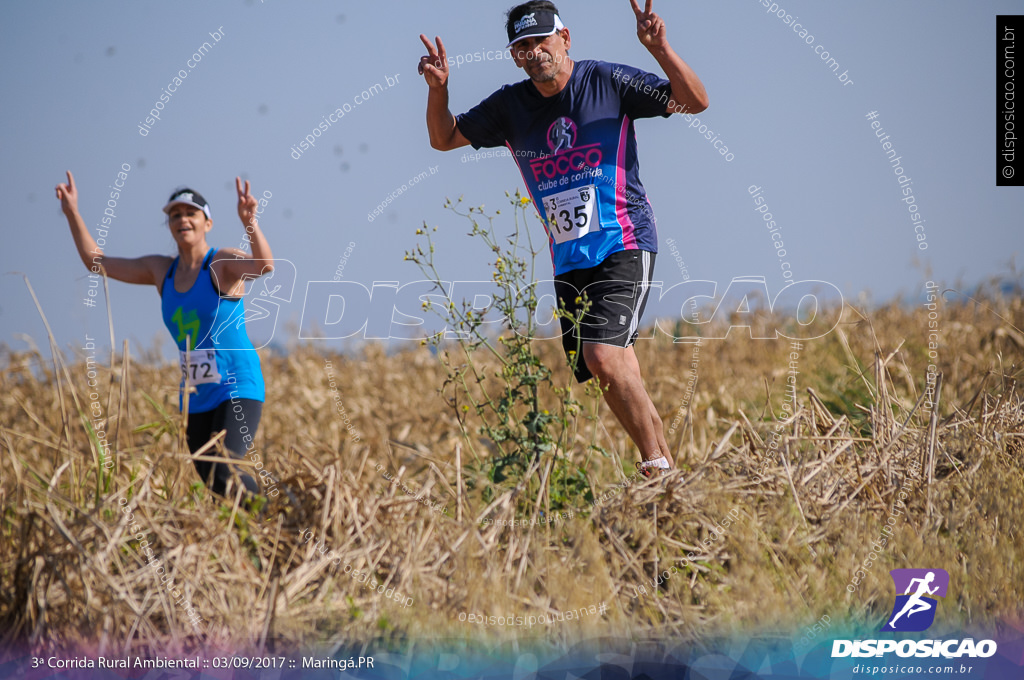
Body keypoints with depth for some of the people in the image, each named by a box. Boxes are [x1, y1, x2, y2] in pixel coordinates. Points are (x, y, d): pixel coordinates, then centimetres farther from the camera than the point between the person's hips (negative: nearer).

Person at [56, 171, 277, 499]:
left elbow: (265, 265, -31)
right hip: (196, 397, 7)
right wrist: (72, 213, 5)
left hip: (238, 388, -7)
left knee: (226, 477, -24)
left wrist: (250, 221, -47)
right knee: (214, 485, 7)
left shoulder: (224, 262, -9)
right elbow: (95, 261, 14)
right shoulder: (162, 269, 8)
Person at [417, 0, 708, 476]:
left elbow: (695, 101, -6)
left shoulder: (607, 82, -3)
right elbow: (443, 139, 18)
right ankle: (659, 467, 17)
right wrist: (437, 89, -1)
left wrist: (659, 49, -22)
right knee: (617, 378, 5)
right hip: (567, 258, 5)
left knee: (604, 356, -23)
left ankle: (659, 466, -15)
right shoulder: (510, 106, 8)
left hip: (624, 245, -5)